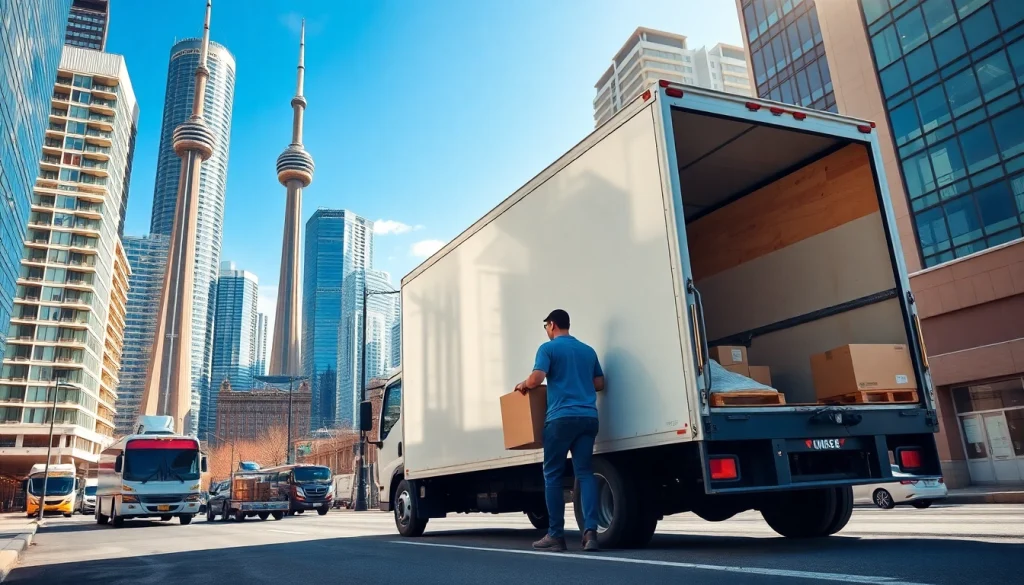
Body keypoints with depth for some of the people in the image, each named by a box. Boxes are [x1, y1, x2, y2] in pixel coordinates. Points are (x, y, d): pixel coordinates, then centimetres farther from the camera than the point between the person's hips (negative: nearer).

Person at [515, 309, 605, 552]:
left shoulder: (549, 348, 1)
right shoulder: (588, 350, 19)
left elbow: (536, 379, -11)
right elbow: (599, 383, 24)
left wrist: (522, 385, 9)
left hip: (561, 417, -5)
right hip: (588, 417, 5)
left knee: (553, 475, 5)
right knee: (585, 473, 5)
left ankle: (555, 535, 7)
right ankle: (590, 530, -8)